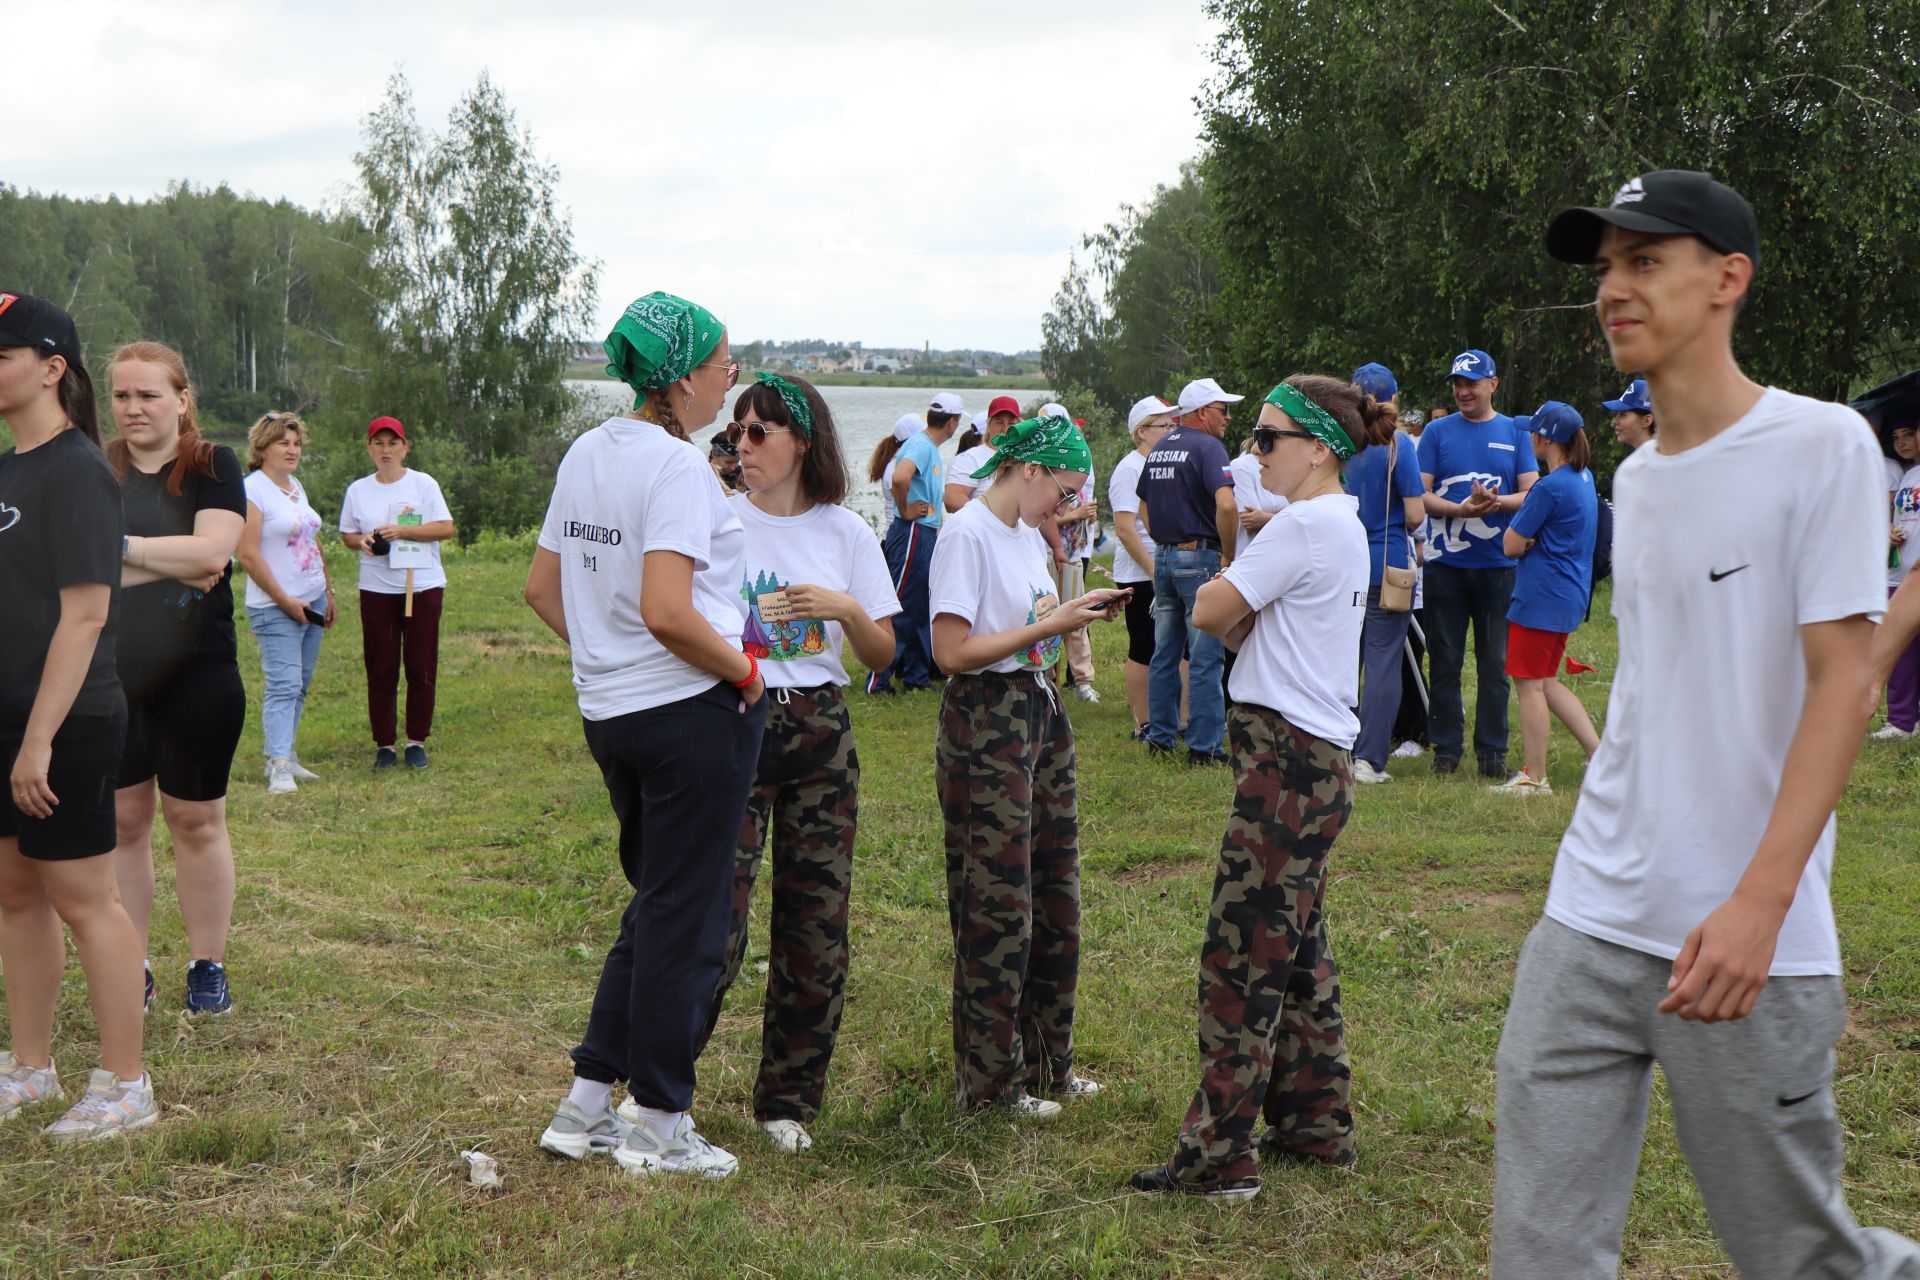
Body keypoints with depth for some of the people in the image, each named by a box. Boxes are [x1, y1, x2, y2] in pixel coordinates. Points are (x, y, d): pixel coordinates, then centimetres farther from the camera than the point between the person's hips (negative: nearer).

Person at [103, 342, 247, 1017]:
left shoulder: (212, 467, -2)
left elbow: (212, 551, -18)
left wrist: (119, 547, -19)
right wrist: (173, 563, -21)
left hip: (197, 676, -2)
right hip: (108, 676, 2)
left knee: (196, 820, 7)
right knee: (120, 820, 7)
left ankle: (208, 965, 18)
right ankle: (130, 969, 18)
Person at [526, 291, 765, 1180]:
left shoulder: (586, 453, 10)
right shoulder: (677, 465, -17)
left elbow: (541, 588, 15)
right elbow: (666, 612, -27)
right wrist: (744, 671, -14)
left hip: (609, 709, 9)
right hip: (691, 710, -8)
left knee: (655, 906, 20)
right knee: (685, 917, 3)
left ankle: (586, 1105, 22)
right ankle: (661, 1128, 14)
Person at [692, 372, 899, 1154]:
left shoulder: (844, 533, 6)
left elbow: (883, 654, 7)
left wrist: (847, 609, -11)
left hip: (821, 734, 3)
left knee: (818, 926, 5)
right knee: (716, 921, -10)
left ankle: (789, 1098, 20)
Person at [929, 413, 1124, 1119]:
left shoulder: (1026, 534, 13)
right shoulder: (967, 536, -14)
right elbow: (952, 651, -20)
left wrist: (1080, 609, 4)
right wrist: (1049, 625, -17)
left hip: (1040, 710, 9)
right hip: (985, 723, -9)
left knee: (1055, 894, 13)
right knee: (997, 904, -2)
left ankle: (1046, 1061, 25)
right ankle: (991, 1080, 9)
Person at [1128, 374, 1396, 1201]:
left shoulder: (1308, 524, -15)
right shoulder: (1343, 524, 17)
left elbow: (1209, 611, -14)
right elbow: (1245, 628, 17)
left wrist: (1226, 590, 6)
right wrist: (1242, 613, -4)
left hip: (1289, 756, -10)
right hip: (1316, 756, 10)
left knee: (1242, 951, -8)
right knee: (1296, 947, 16)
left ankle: (1219, 1156, -4)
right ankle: (1316, 1125, 25)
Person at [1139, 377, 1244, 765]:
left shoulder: (1158, 449, 13)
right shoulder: (1208, 447, -13)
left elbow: (1145, 503, 21)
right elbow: (1226, 505, -26)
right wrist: (1229, 557, -16)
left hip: (1163, 557, 8)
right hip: (1200, 558, -8)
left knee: (1164, 655, 13)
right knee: (1205, 659, -3)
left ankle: (1160, 737, 19)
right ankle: (1204, 747, -1)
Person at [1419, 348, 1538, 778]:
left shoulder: (1515, 433, 8)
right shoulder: (1438, 432, 6)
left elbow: (1532, 494, 3)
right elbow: (1419, 496, 0)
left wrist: (1498, 503, -17)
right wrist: (1462, 510, -17)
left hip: (1497, 565, 0)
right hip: (1446, 562, 0)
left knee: (1495, 662, 3)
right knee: (1445, 661, 4)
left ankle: (1492, 751, 10)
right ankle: (1445, 749, 12)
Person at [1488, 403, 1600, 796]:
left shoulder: (1550, 488, -19)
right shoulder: (1584, 479, 10)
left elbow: (1512, 545, -15)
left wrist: (1527, 539, 4)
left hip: (1541, 597, -9)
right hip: (1571, 596, 9)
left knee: (1530, 684, 0)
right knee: (1547, 682, 17)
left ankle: (1534, 778, 5)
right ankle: (1600, 754, 13)